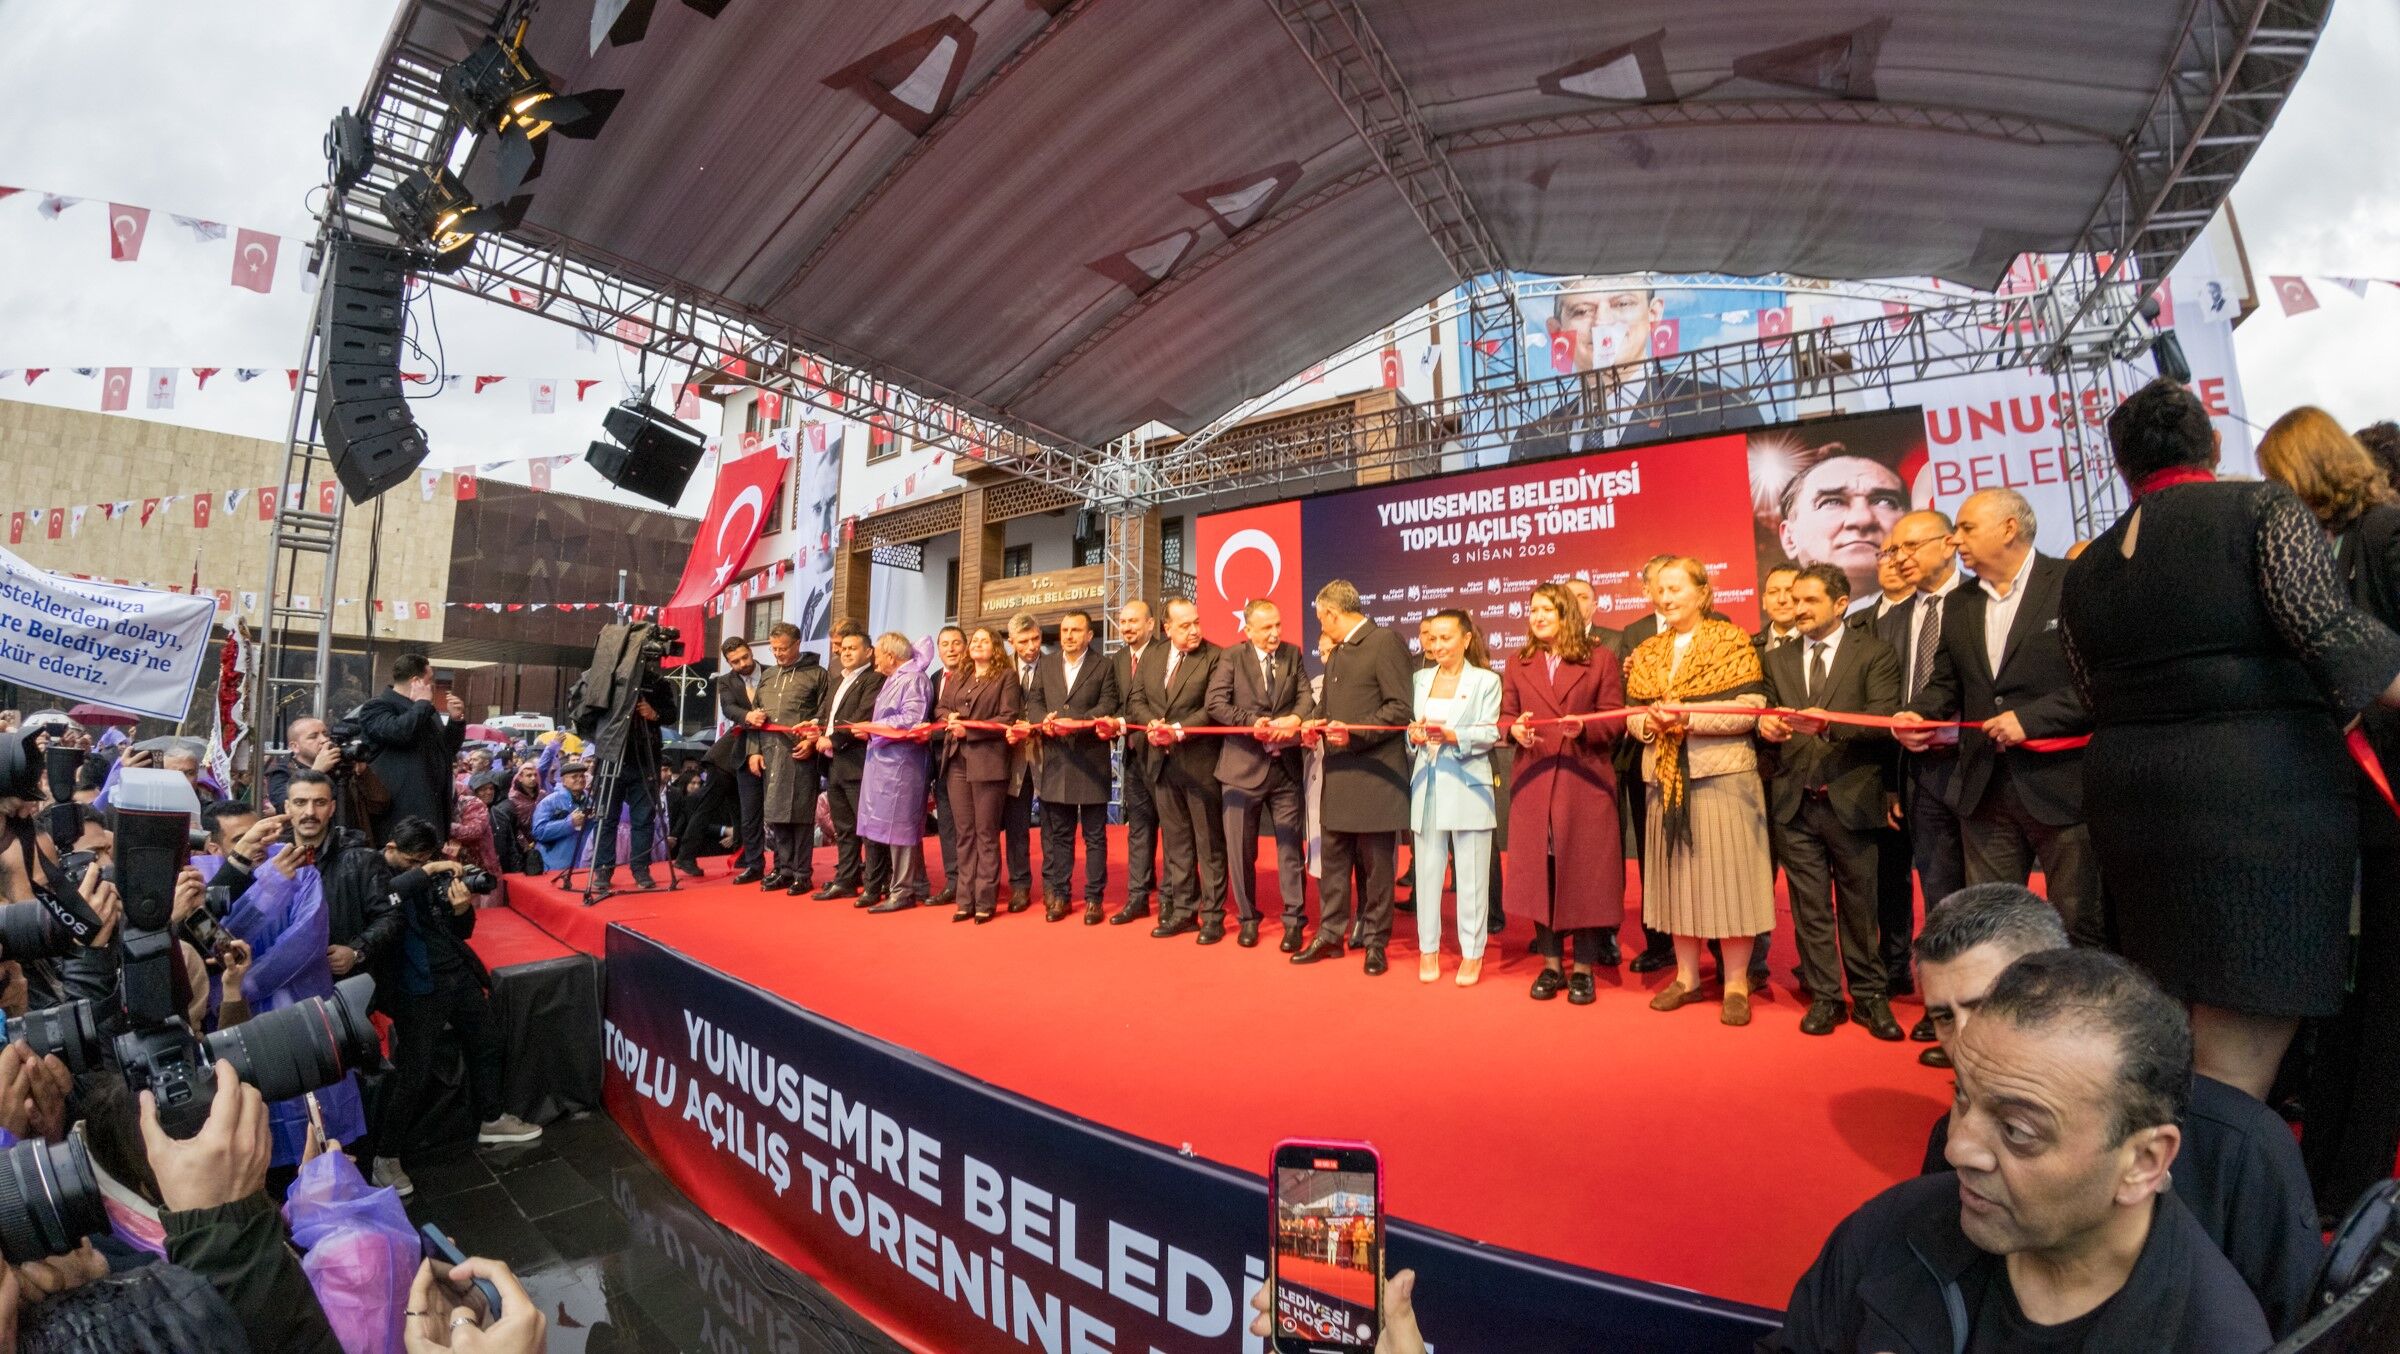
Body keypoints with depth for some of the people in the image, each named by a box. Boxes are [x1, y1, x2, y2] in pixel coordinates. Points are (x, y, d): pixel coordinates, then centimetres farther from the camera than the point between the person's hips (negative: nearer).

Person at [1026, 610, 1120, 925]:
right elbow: (1033, 701, 8)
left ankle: (1094, 898, 11)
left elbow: (1107, 707, -8)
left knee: (1095, 835, 4)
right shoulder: (1045, 664, 12)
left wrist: (1074, 723, -21)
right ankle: (1059, 894, 20)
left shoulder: (1103, 667, 1)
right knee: (1056, 834, 10)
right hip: (1055, 760, 3)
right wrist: (1045, 720, -14)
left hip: (1091, 760, -3)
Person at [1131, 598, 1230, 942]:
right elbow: (1136, 700, 9)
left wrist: (1179, 730, -22)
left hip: (1200, 762, -6)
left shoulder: (1215, 657, -8)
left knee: (1209, 844, 3)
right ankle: (1183, 912, 24)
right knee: (1176, 843, 14)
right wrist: (1153, 724, -11)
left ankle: (1213, 916, 12)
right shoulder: (1152, 657, 10)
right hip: (1164, 762, 6)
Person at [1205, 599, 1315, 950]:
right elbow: (1215, 703, -12)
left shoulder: (1292, 654, 7)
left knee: (1291, 845, 6)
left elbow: (1307, 696, 0)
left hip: (1286, 766, 2)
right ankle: (1247, 918, 23)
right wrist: (1252, 723, -24)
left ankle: (1294, 920, 17)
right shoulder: (1232, 658, -3)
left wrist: (1295, 719, -22)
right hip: (1243, 765, -2)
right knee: (1240, 849, 7)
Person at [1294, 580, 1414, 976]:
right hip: (1337, 776, 8)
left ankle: (1374, 942, 16)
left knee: (1375, 865, 4)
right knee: (1333, 861, 12)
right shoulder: (1336, 654, 18)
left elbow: (1400, 709, -16)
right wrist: (1317, 724, 3)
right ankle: (1330, 935, 23)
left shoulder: (1385, 642, -10)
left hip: (1373, 775, -8)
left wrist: (1356, 733, -22)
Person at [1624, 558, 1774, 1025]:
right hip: (1666, 778, 5)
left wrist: (1688, 716, -20)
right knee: (1677, 875, 9)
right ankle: (1686, 976, 20)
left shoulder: (1732, 642, -2)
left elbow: (1752, 708, -12)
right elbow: (1632, 714, 10)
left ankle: (1736, 984, 10)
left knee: (1727, 876, -2)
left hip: (1722, 775, -5)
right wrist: (1649, 723, -12)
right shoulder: (1647, 653, 13)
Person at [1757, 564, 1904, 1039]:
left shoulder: (1874, 653, 0)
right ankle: (1824, 997, 19)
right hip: (1795, 802, 3)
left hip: (1851, 799, -3)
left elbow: (1885, 721, -12)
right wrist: (1765, 724, -14)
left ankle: (1869, 995, 22)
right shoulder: (1777, 659, 12)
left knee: (1858, 905, 8)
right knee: (1810, 907, 8)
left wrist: (1830, 722, -26)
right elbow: (1767, 718, 9)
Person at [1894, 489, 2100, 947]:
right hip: (1984, 789, 6)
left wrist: (2031, 717, -19)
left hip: (2061, 784, -5)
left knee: (2081, 927, 4)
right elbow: (1945, 683, 17)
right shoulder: (1959, 606, 13)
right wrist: (1916, 715, -2)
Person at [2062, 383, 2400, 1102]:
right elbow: (2332, 631, -16)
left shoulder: (2085, 571, 11)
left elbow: (2098, 695, 13)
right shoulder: (2264, 506, -3)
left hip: (2129, 798, 5)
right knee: (2230, 1076, -2)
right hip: (2263, 797, -5)